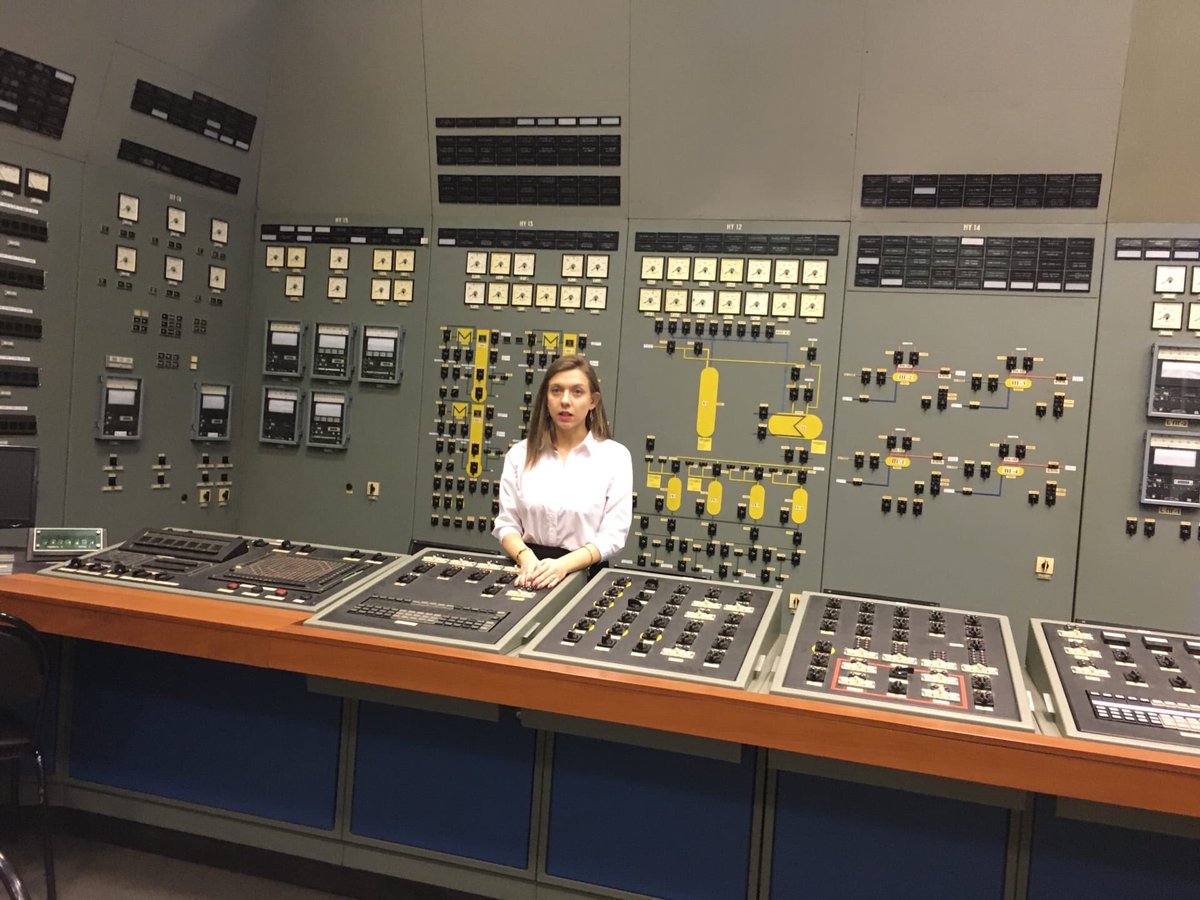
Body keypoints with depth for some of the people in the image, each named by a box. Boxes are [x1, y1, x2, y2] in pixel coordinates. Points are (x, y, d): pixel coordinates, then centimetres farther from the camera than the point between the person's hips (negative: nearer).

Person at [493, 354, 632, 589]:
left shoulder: (615, 456, 0)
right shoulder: (520, 454, 8)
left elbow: (613, 534, -4)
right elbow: (506, 523, 6)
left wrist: (563, 565, -18)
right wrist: (527, 559, -14)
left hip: (583, 572, -1)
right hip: (528, 571, 2)